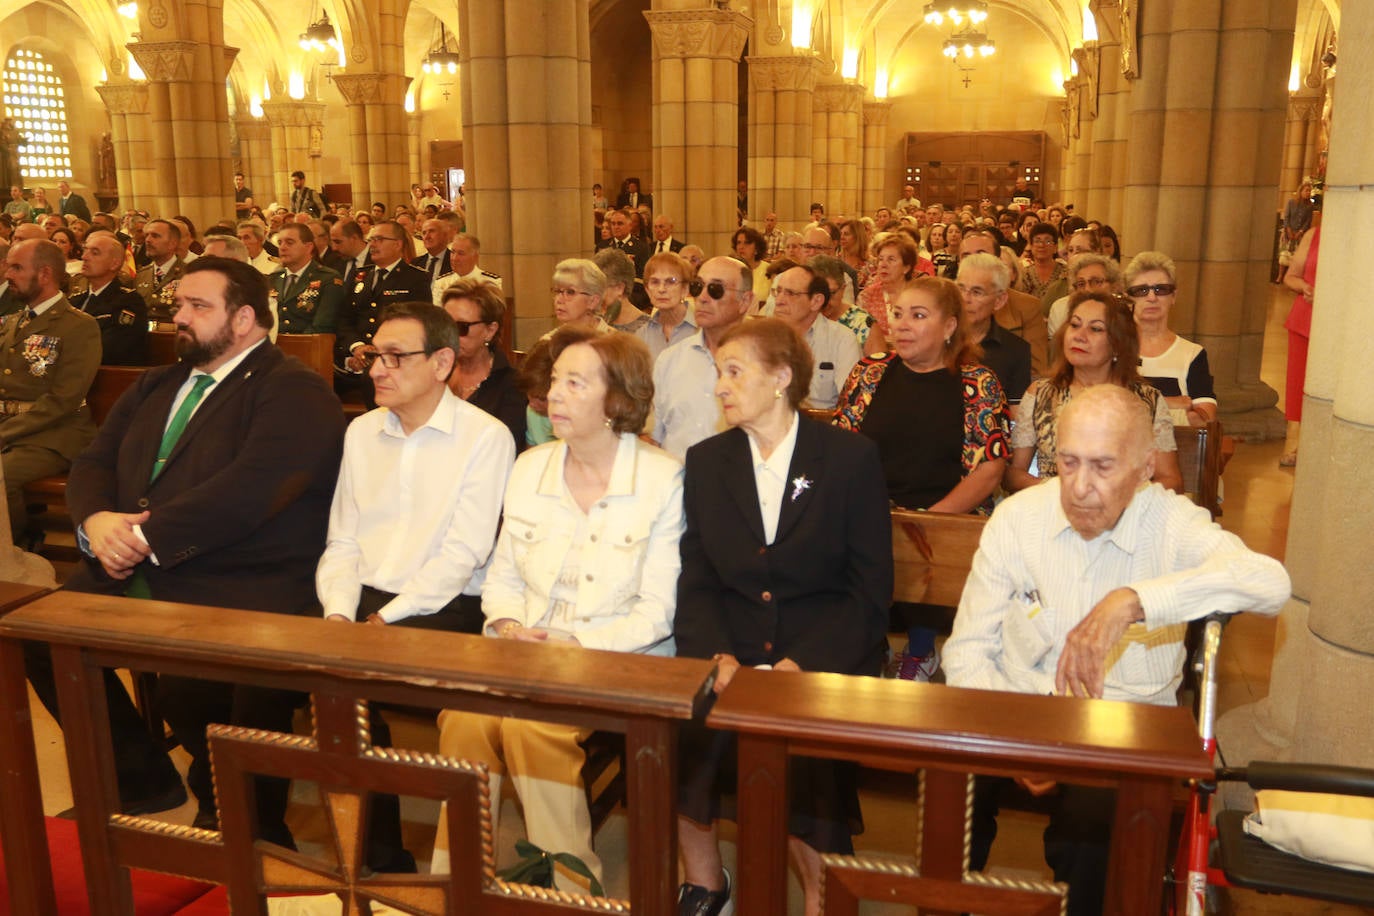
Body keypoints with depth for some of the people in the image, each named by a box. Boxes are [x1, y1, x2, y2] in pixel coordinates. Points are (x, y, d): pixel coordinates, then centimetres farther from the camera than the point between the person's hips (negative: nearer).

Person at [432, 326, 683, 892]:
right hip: (527, 649, 4)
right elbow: (503, 577, 14)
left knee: (530, 724, -29)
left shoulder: (663, 479, -6)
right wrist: (508, 627, -6)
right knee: (464, 715, -25)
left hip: (618, 656, -4)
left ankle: (569, 886, -7)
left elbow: (657, 610, -8)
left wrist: (577, 648, -17)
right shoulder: (529, 468, 10)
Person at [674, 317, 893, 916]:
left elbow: (871, 587, -4)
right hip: (731, 653, 3)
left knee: (804, 752, -28)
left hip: (825, 657, -2)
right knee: (676, 734, -22)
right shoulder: (705, 461, 9)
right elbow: (697, 580, 6)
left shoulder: (852, 458, -1)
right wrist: (716, 653, -13)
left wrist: (805, 663, -16)